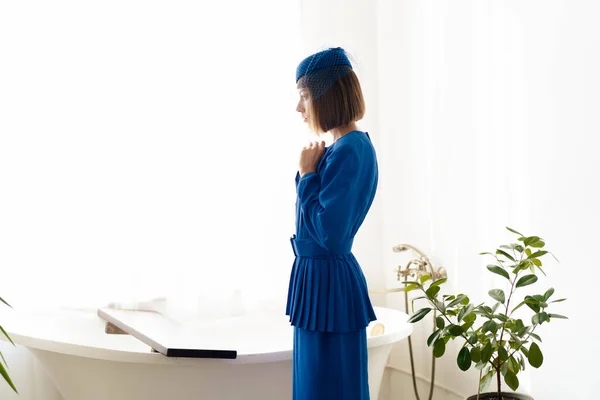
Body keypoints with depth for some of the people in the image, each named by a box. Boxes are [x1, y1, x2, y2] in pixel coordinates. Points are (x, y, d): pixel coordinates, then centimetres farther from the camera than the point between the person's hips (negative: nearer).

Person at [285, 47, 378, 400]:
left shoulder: (349, 150, -19)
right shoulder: (344, 146, 10)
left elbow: (328, 232, -24)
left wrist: (306, 173, -14)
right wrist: (311, 170, 5)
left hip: (329, 284, -10)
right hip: (320, 278, 10)